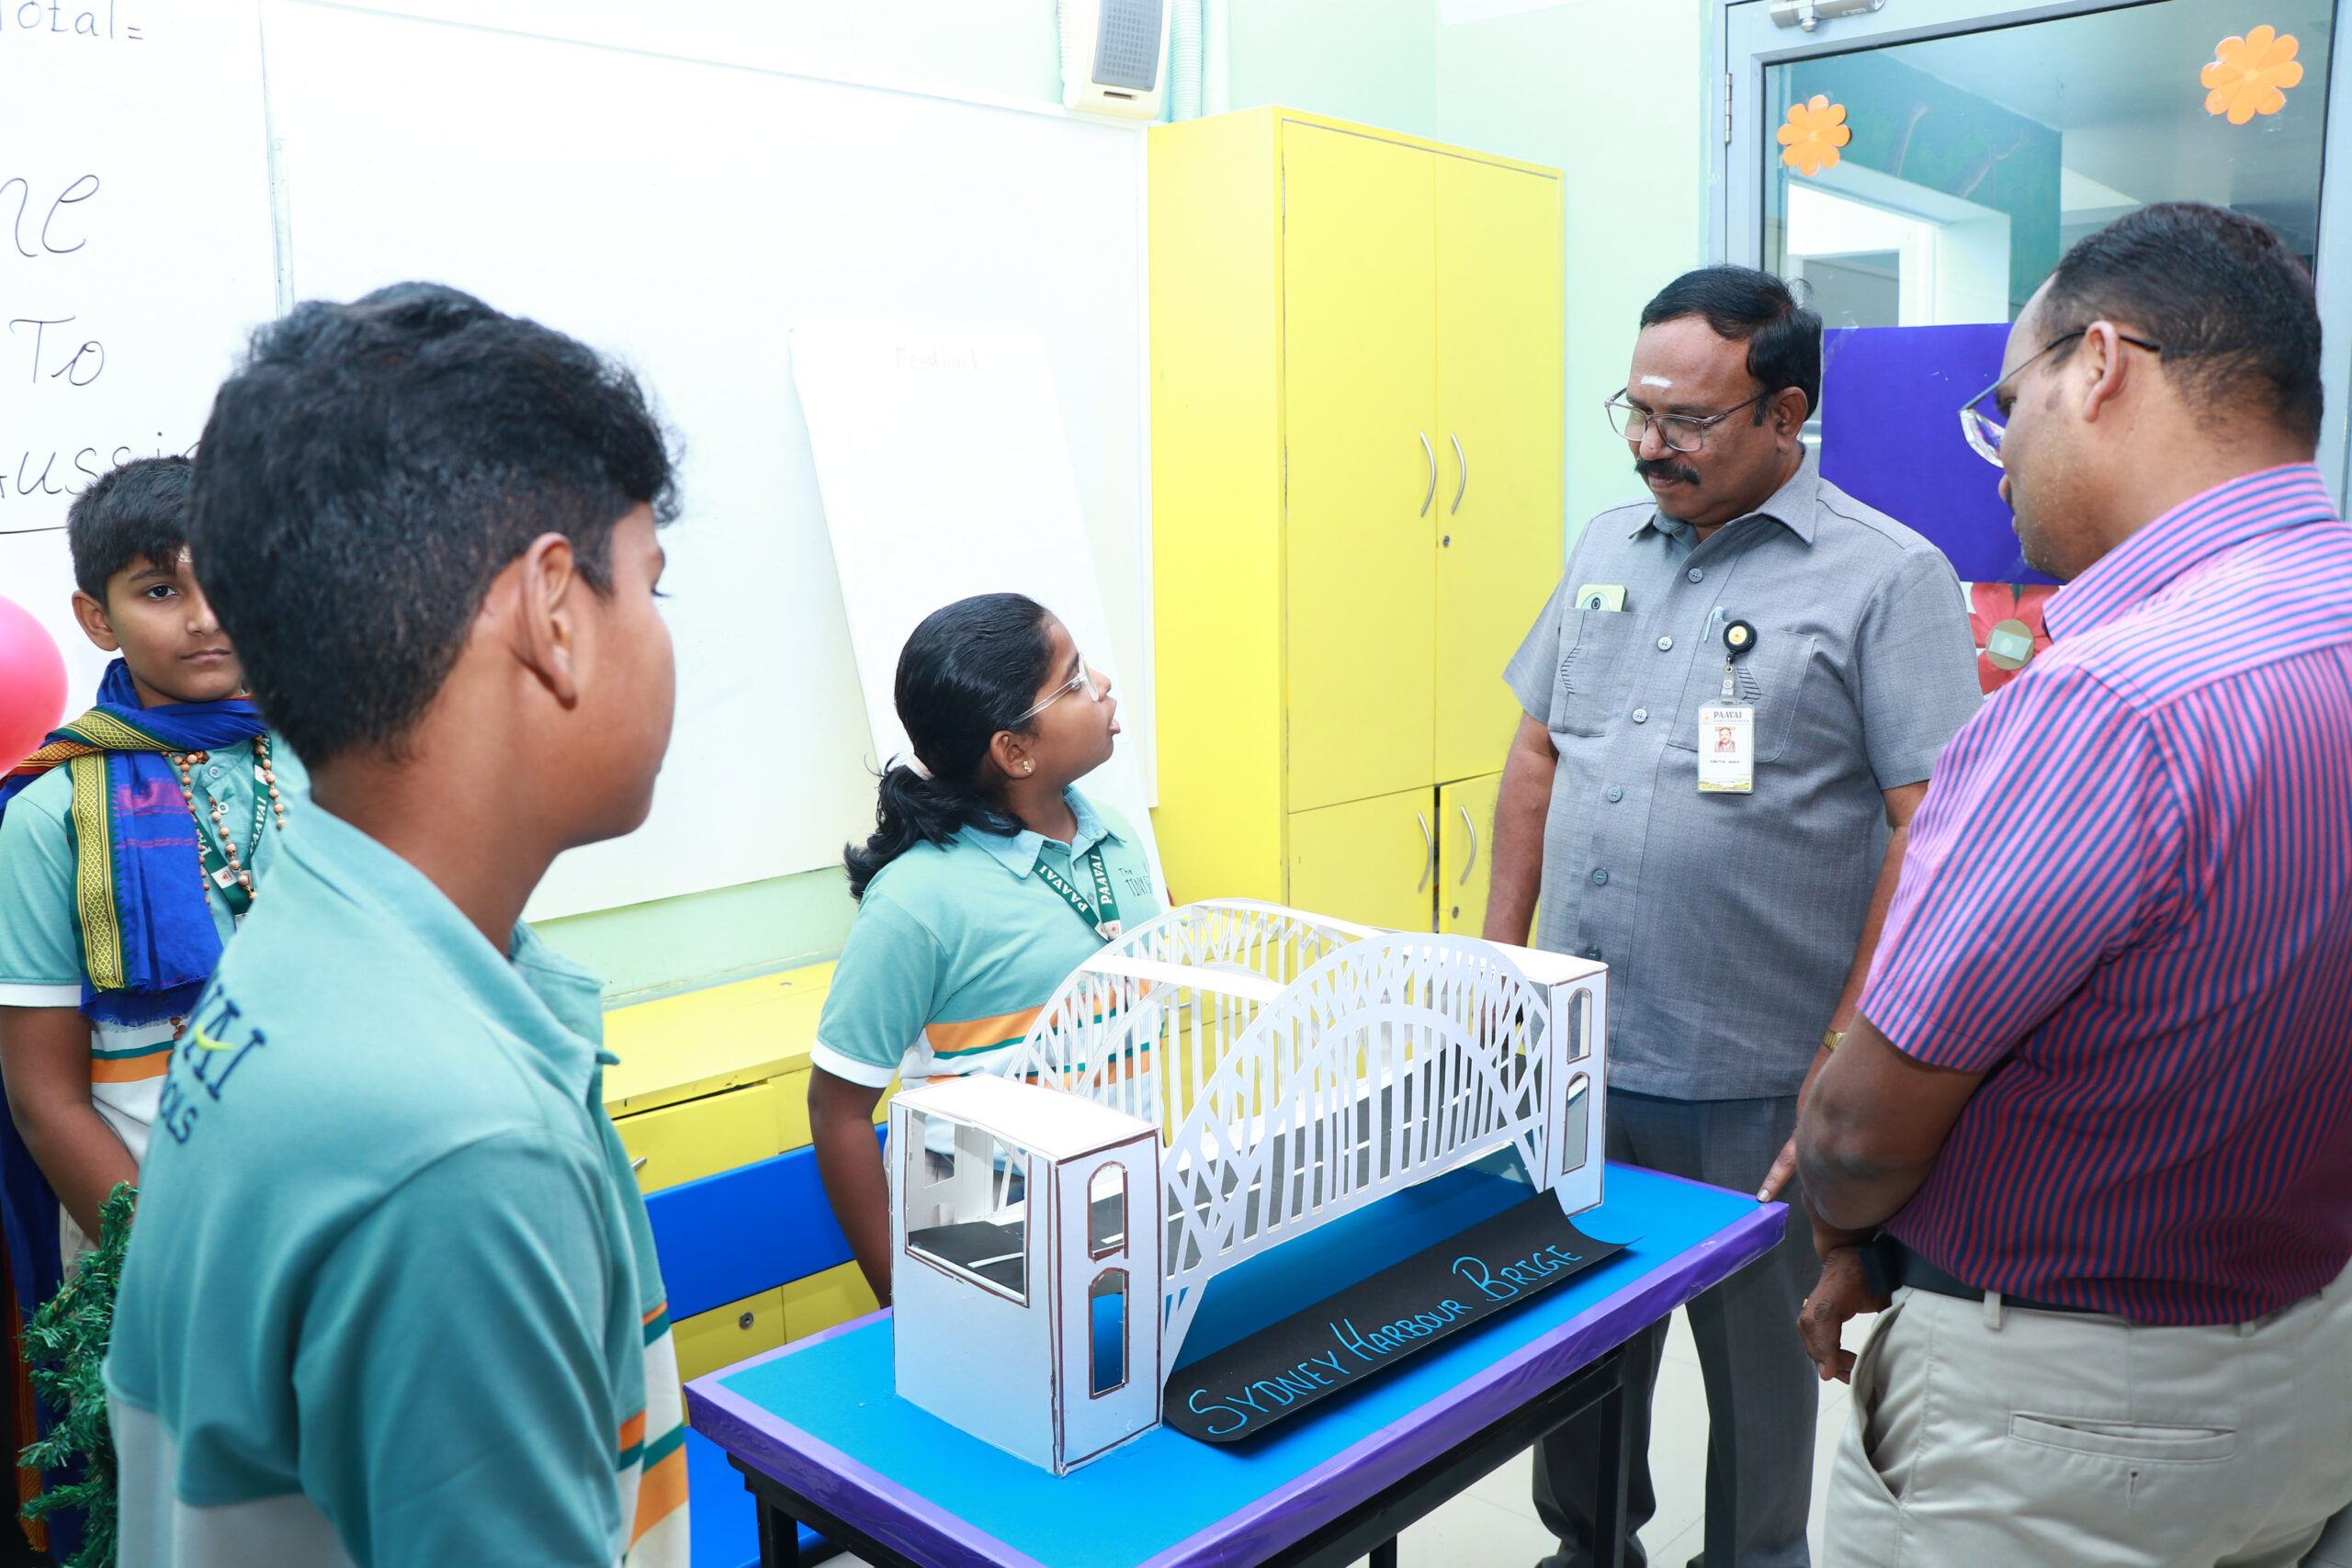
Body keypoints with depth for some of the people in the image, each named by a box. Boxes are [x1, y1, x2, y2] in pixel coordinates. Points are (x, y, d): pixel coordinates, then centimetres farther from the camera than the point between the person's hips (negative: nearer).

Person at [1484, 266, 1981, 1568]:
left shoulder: (1888, 578, -9)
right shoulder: (1607, 547, 9)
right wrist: (1500, 960, 10)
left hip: (1752, 1083, -5)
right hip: (1570, 1054, 5)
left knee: (1758, 1358, 15)